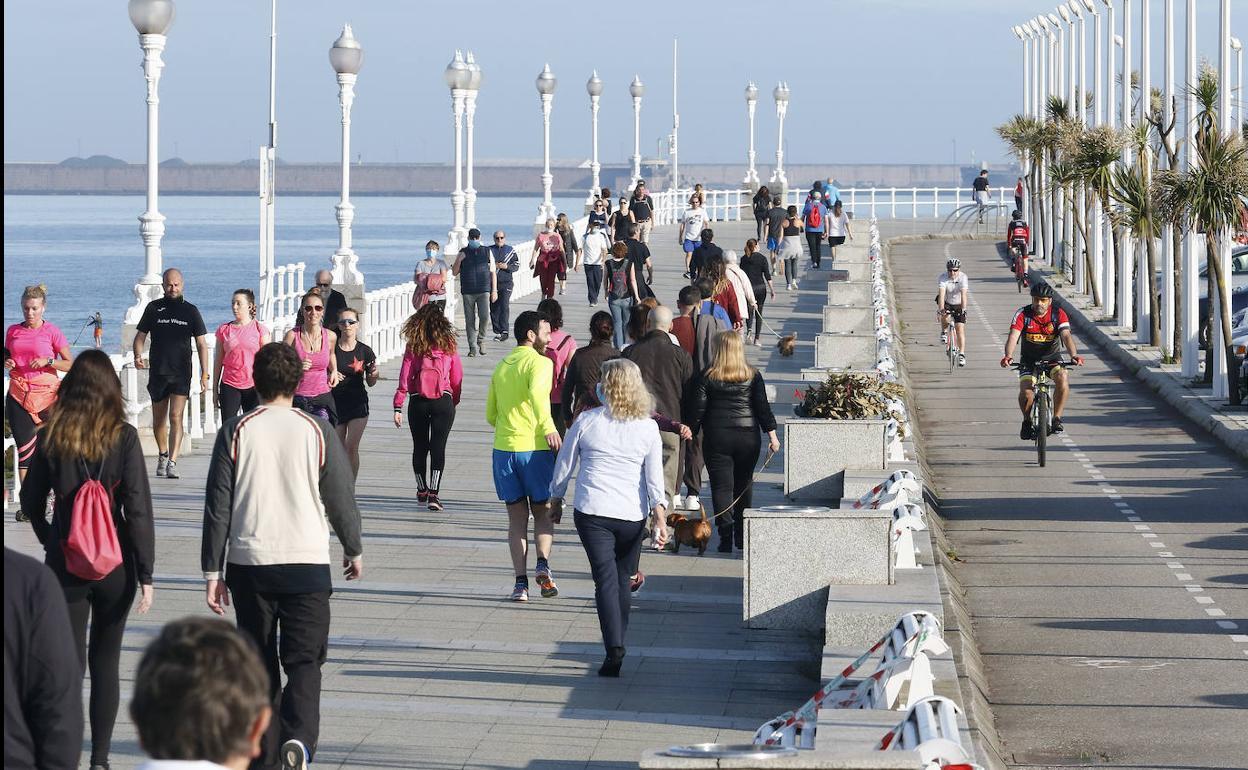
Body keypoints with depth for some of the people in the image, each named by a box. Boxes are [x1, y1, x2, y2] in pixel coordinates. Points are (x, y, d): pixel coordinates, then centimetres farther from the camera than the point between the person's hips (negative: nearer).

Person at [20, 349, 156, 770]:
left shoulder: (51, 436, -3)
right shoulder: (123, 436, -9)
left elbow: (31, 502, 5)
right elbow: (138, 507, -11)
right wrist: (145, 573, -6)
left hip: (64, 566, 0)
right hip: (115, 563, 0)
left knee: (70, 664, 3)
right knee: (106, 663, 13)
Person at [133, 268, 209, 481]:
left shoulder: (190, 311, 5)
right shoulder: (153, 308, 6)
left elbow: (201, 344, 6)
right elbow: (140, 336, 9)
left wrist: (204, 372, -2)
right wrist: (138, 356, -11)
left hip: (181, 373, -2)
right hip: (158, 372, 2)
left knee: (176, 417, -14)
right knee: (159, 420, 12)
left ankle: (172, 462, -18)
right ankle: (162, 455, 35)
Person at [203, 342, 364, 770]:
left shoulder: (236, 432, -1)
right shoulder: (317, 432, -2)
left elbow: (217, 505, -2)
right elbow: (341, 497, 5)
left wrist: (212, 571, 3)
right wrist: (353, 549, 21)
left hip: (248, 563, 1)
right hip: (308, 562, -1)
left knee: (259, 663, 13)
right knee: (304, 660, 1)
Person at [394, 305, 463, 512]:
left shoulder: (413, 348, -2)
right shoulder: (449, 348, 0)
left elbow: (404, 378, -5)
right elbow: (457, 379, 3)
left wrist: (398, 407, -4)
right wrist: (454, 402, 16)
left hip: (418, 403, 0)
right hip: (443, 402, 0)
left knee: (420, 447, 15)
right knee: (438, 447, 0)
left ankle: (422, 491, 27)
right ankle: (433, 494, -9)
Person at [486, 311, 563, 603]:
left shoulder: (501, 367, 15)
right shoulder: (539, 362, -5)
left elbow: (490, 415, 20)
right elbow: (537, 392, -27)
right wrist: (548, 428, -27)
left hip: (504, 448, 5)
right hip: (535, 448, -5)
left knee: (517, 517, 10)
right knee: (543, 512, 10)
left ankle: (521, 581, 2)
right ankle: (543, 564, -13)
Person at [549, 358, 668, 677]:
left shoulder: (587, 421, 0)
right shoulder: (648, 428, 3)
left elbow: (564, 465, 8)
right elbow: (655, 477, -2)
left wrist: (556, 500, 21)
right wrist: (659, 516, -2)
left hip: (592, 510, -2)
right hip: (631, 514, 2)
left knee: (606, 579, -7)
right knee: (623, 580, 15)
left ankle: (614, 648, -21)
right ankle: (616, 643, 21)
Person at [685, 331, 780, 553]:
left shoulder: (707, 377, -4)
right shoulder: (753, 376, 1)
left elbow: (697, 409, -4)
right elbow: (762, 407, 0)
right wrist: (771, 435, 4)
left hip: (717, 438, -2)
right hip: (748, 437, 2)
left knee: (721, 487, -1)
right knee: (744, 486, 16)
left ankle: (726, 538, -12)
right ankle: (742, 536, 21)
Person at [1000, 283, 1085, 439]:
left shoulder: (1058, 314, -12)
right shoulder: (1023, 314, -14)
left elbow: (1066, 335, -25)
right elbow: (1013, 336, -25)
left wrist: (1074, 355, -44)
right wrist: (1008, 356, -45)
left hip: (1052, 358, 0)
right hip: (1029, 360, 0)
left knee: (1062, 378, -30)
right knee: (1026, 392, -21)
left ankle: (1057, 418, -14)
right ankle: (1027, 422, 9)